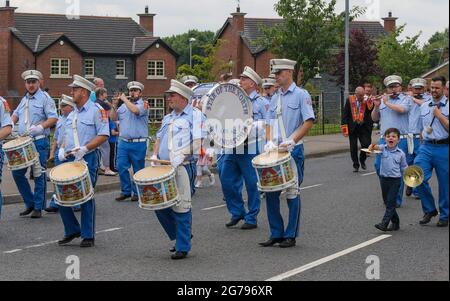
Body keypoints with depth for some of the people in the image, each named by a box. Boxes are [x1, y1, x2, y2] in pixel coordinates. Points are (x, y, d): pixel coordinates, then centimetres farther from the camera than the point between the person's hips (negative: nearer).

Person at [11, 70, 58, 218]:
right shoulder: (24, 100, 17)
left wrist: (40, 127, -26)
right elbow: (16, 115, 29)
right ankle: (30, 203, 17)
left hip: (39, 141, -7)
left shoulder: (45, 98, -4)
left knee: (39, 175, -2)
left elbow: (53, 118, -12)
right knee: (17, 173, 4)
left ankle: (38, 207, 5)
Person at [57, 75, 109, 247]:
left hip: (88, 159, -7)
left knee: (86, 197, -4)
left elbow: (104, 135, -12)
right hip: (70, 159, 7)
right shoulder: (71, 114, 18)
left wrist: (84, 149, -19)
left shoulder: (96, 110, -5)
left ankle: (88, 236, 6)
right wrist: (62, 149, 4)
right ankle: (72, 230, 17)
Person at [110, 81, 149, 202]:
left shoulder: (143, 104, -2)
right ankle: (125, 191, 10)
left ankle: (137, 192, 12)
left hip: (138, 143, -5)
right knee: (121, 167, -1)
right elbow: (114, 117, 14)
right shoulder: (124, 105, 15)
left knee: (138, 169, 3)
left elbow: (135, 110, -23)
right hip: (123, 141, 5)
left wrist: (125, 99, -11)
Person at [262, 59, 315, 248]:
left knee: (292, 193, -1)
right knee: (270, 191, 4)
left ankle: (291, 235, 6)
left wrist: (292, 141, -18)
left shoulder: (301, 95, -4)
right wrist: (270, 142, -3)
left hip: (293, 151, -6)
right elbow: (270, 123, 15)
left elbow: (309, 121, -11)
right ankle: (276, 233, 12)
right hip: (275, 152, 6)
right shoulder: (275, 98, 14)